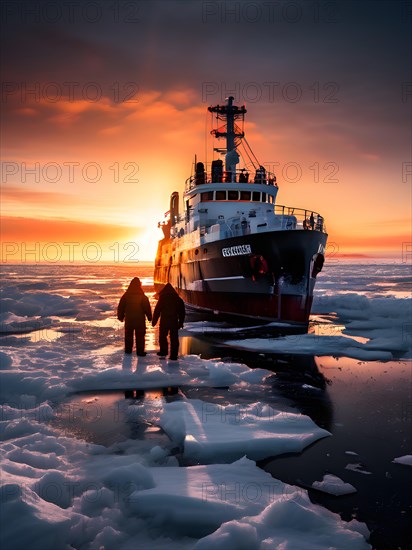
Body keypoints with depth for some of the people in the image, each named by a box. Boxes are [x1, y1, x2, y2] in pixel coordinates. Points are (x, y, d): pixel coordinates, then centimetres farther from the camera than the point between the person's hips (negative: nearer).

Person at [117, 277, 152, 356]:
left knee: (128, 335, 17)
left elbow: (120, 307, 6)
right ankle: (140, 351, 2)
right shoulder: (143, 297, -10)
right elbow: (147, 308, -7)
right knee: (140, 336, 3)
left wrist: (120, 317, 17)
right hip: (140, 320, -3)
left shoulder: (126, 296, -2)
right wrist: (149, 317, 4)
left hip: (129, 320, 3)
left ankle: (128, 350, 23)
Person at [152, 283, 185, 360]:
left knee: (162, 336, 14)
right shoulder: (178, 300, 6)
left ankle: (163, 351, 12)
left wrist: (154, 321, 3)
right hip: (174, 322, 2)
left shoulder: (162, 299, -4)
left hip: (164, 321, -2)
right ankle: (173, 355, 2)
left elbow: (157, 311, -3)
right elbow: (182, 313, 11)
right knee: (174, 338, 4)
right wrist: (181, 322, 17)